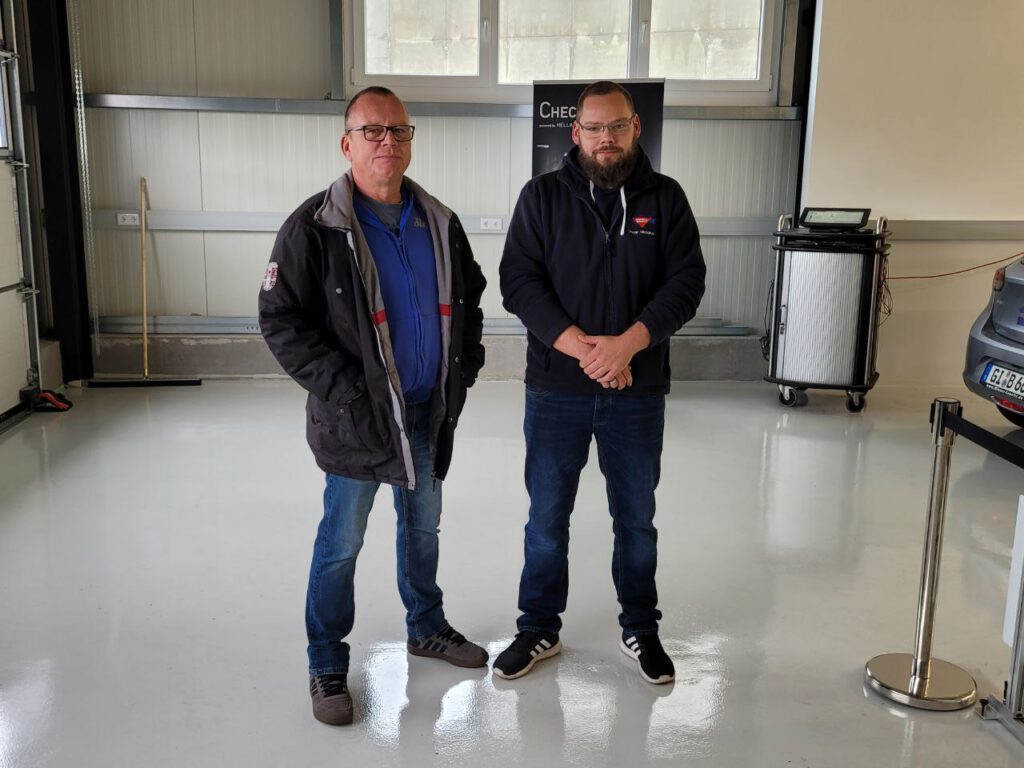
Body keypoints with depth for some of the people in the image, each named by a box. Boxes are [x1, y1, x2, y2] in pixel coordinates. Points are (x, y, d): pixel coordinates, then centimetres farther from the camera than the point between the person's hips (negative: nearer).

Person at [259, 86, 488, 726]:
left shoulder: (439, 223, 5)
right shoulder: (315, 228, -12)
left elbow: (469, 299, 17)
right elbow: (281, 319, -13)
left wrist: (465, 365, 5)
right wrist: (341, 388, -19)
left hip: (430, 412, 5)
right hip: (358, 420, -5)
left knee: (424, 527, 20)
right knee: (342, 543, 6)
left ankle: (428, 628, 41)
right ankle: (327, 666, 23)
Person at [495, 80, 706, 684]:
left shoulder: (665, 198, 2)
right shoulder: (543, 196, 0)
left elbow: (686, 280, -6)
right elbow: (519, 280, -8)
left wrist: (626, 344, -20)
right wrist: (580, 347, -19)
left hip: (639, 391, 1)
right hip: (556, 390, 0)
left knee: (637, 517, 14)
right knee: (547, 516, 10)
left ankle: (641, 629, 32)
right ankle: (540, 629, 28)